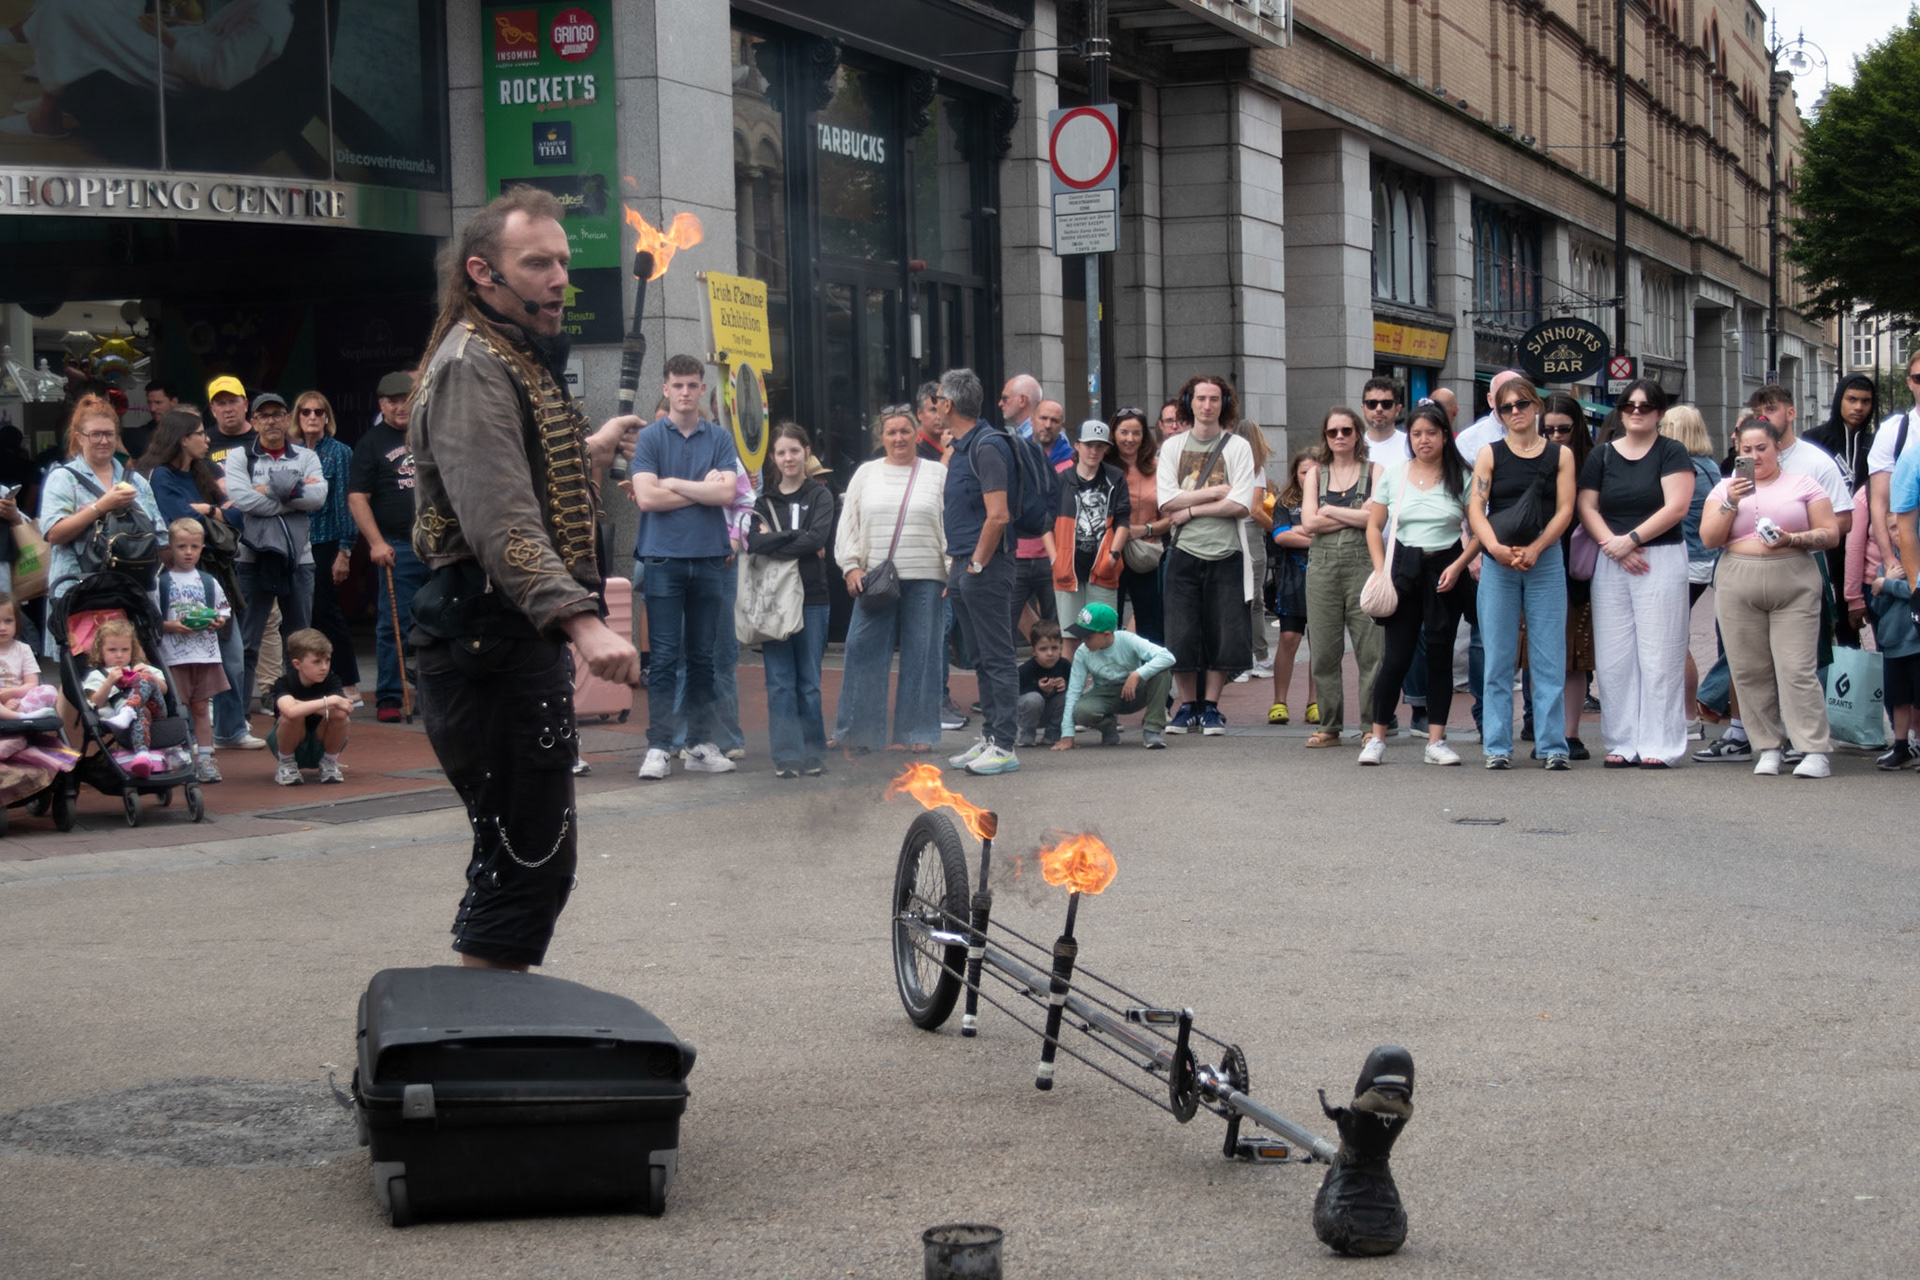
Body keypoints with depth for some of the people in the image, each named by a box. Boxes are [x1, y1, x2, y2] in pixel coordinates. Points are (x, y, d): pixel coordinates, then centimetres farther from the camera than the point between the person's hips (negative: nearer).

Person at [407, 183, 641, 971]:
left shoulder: (519, 359, 21)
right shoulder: (472, 365, -14)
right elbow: (499, 521, -27)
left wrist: (586, 455, 43)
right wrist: (580, 620, -38)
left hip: (520, 640, 11)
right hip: (492, 644, -11)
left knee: (527, 858, 16)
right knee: (528, 861, -11)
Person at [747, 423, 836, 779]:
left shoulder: (819, 496, 5)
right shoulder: (765, 499, 11)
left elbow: (818, 538, -11)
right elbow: (753, 540, -4)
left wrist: (773, 544, -10)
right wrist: (795, 539, -13)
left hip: (811, 596, -2)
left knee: (809, 680, 2)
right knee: (779, 680, 0)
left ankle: (813, 753, 9)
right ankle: (787, 755, 3)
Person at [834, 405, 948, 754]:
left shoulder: (938, 474, 6)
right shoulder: (866, 474, 12)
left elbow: (953, 525, 2)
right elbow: (847, 525, 11)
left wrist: (954, 572, -5)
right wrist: (851, 566, -1)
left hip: (925, 579, -1)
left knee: (922, 654, 2)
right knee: (863, 651, -1)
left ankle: (918, 732, 10)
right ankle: (857, 730, 6)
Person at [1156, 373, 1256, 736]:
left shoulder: (1238, 447, 3)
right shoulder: (1173, 448, 7)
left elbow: (1241, 505, -8)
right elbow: (1167, 503, -4)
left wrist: (1191, 509, -10)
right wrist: (1214, 492, -9)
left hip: (1226, 555, -1)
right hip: (1185, 553, 1)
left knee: (1222, 635, 0)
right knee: (1181, 635, 0)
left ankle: (1210, 706, 12)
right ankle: (1188, 705, 14)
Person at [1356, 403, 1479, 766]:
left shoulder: (1462, 478, 2)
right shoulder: (1392, 477, 6)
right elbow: (1374, 527, 8)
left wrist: (1458, 566, -10)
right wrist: (1381, 571, -3)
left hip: (1446, 572, 0)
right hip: (1404, 569, 0)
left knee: (1440, 654, 3)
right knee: (1396, 656, -5)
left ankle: (1436, 741, 7)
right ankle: (1377, 738, 4)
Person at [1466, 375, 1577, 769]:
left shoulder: (1560, 455, 8)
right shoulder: (1489, 454, 8)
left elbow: (1564, 511, 0)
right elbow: (1475, 508, -1)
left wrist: (1534, 550, -13)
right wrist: (1496, 548, -18)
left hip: (1545, 559, 0)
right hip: (1497, 563, 0)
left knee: (1549, 658, -2)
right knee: (1498, 659, 1)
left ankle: (1552, 745, 2)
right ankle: (1497, 746, 5)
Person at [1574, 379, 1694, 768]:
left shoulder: (1671, 453, 2)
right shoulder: (1602, 456, 13)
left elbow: (1676, 507, -9)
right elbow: (1586, 507, 6)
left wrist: (1632, 539, -14)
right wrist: (1613, 545, -9)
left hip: (1661, 561, -4)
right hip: (1610, 565, 4)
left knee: (1658, 656, -5)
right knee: (1614, 659, 2)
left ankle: (1658, 745, -2)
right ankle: (1622, 743, 8)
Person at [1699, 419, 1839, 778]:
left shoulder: (1803, 484, 9)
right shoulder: (1726, 487, 14)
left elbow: (1830, 533, 4)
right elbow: (1709, 538, 4)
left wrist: (1793, 540, -12)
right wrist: (1731, 502, -9)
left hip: (1794, 586, -2)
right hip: (1738, 587, 3)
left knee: (1798, 670, -10)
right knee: (1750, 673, 1)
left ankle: (1814, 752, -11)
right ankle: (1768, 748, 10)